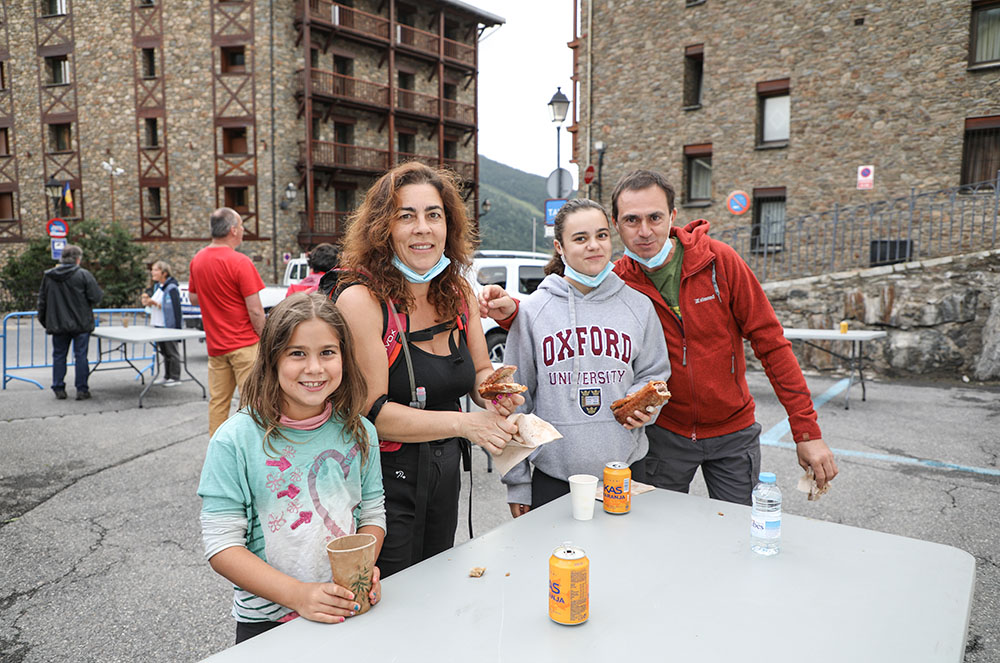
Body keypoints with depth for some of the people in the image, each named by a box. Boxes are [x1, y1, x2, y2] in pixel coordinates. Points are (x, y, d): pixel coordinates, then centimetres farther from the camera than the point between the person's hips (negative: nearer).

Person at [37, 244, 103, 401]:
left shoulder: (48, 276, 4)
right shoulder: (84, 275, -10)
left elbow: (42, 301, 9)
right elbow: (96, 297, -13)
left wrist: (44, 321, 19)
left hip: (58, 325, 3)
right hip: (81, 324, -3)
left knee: (59, 356, 12)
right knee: (81, 356, 2)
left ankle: (59, 389, 17)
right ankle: (82, 389, 4)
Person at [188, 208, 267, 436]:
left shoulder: (197, 260, 5)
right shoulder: (239, 262, -16)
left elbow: (193, 299, 18)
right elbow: (255, 311, -16)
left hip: (215, 345, 7)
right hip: (244, 343, -7)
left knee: (218, 401, 13)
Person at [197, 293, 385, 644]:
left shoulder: (358, 432, 0)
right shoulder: (235, 439, -10)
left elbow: (373, 514, 8)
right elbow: (222, 547, -10)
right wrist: (298, 595, -20)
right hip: (266, 620, -1)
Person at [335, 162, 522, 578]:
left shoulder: (458, 291, 1)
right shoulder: (361, 299, -20)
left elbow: (480, 372, 10)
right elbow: (371, 411, -23)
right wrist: (463, 424, -27)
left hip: (445, 479, 7)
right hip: (385, 481, -7)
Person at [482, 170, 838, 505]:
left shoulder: (718, 260, -13)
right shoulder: (616, 282, -11)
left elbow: (770, 341, -10)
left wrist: (807, 431, -11)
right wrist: (512, 309, -30)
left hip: (733, 431, 0)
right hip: (664, 434, 1)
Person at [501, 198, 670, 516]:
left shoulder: (638, 305, 4)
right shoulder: (532, 311, -2)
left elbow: (655, 372, 15)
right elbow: (516, 398, 1)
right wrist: (517, 483, 1)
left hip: (626, 470, 2)